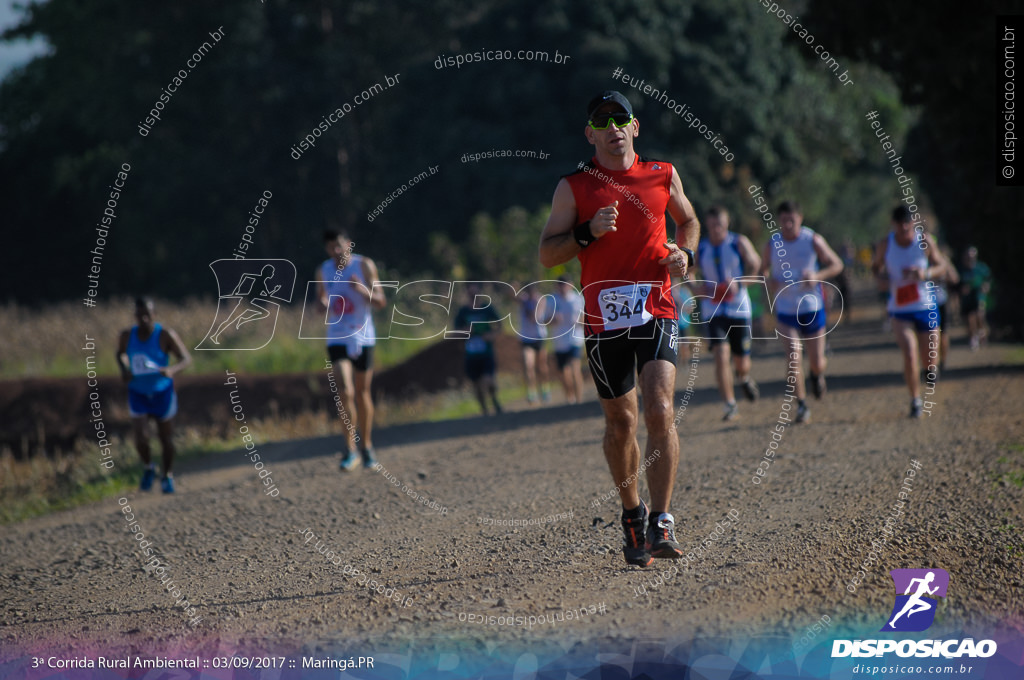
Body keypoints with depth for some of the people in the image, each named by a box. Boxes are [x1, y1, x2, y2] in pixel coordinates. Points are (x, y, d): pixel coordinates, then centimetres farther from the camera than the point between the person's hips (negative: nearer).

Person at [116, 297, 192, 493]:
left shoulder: (165, 335, -20)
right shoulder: (127, 335, -11)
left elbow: (186, 359, -22)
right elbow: (120, 353, 12)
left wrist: (172, 370, -43)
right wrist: (124, 370, -8)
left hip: (162, 391, -1)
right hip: (138, 394, 1)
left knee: (166, 438, 10)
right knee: (141, 439, -12)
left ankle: (168, 476, 34)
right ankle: (148, 468, 20)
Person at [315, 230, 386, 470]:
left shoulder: (364, 266, -4)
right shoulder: (323, 271, 4)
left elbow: (380, 302, -5)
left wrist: (362, 290, -25)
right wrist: (323, 304, -9)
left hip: (363, 337, -1)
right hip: (337, 339, 1)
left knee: (362, 393, 8)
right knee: (346, 392, -14)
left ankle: (366, 446, 24)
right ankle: (349, 450, -9)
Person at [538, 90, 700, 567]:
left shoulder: (663, 175, 8)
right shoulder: (574, 187, 3)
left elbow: (688, 219, 26)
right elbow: (546, 254, 2)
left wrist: (685, 252, 5)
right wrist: (588, 232, -15)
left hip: (656, 310, 0)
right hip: (603, 317, 0)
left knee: (659, 410, -17)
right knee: (620, 422, 8)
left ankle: (661, 524, -16)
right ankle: (632, 514, 30)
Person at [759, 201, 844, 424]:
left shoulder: (813, 240, -9)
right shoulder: (772, 244, -5)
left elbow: (836, 265, -2)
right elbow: (763, 269, 10)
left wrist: (817, 276, -21)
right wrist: (769, 281, -13)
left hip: (812, 307, 0)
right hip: (785, 311, 0)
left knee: (817, 362, 4)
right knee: (793, 356, -15)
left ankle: (817, 375, 43)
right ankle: (801, 405, -3)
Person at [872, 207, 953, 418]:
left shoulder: (925, 241, -6)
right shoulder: (885, 245, -5)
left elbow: (941, 266, 2)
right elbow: (876, 267, 12)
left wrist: (926, 274, -18)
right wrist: (882, 277, -11)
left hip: (926, 307, 1)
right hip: (900, 310, -1)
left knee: (930, 359, 9)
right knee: (909, 355, -18)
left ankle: (931, 366, 49)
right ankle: (915, 400, -4)